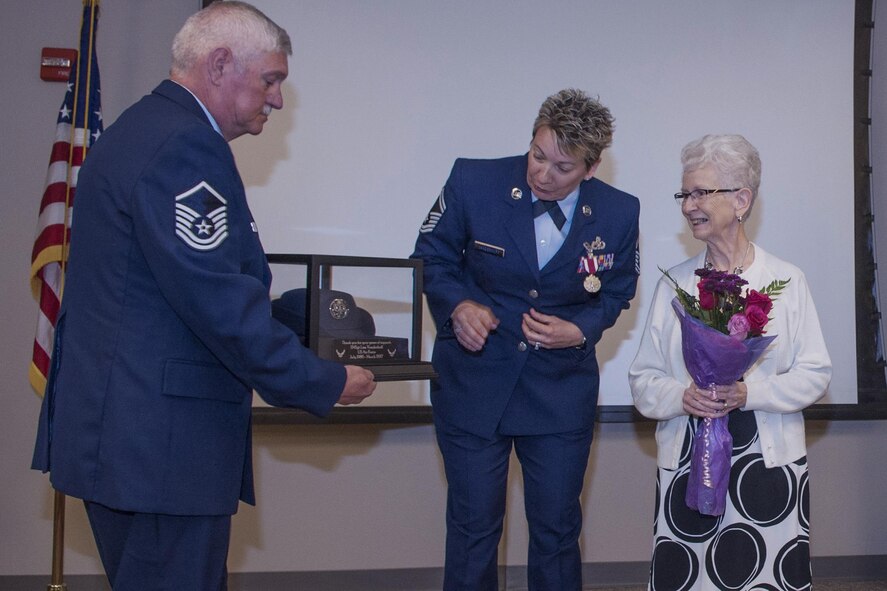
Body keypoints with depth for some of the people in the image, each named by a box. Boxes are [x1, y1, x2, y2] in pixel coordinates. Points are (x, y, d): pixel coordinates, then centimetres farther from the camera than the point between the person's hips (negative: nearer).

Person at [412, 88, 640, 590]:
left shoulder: (619, 214, -8)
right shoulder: (473, 182, -13)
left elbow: (615, 294, 6)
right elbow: (433, 255, 1)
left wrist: (580, 330, -14)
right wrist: (457, 304, -18)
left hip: (562, 392, 1)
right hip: (473, 384, -1)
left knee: (557, 529, 11)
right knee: (473, 527, 8)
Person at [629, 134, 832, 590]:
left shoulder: (787, 281, 3)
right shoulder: (674, 283, 8)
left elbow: (815, 373, 0)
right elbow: (643, 378, 7)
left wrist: (749, 392, -15)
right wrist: (681, 397, -14)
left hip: (769, 462, -1)